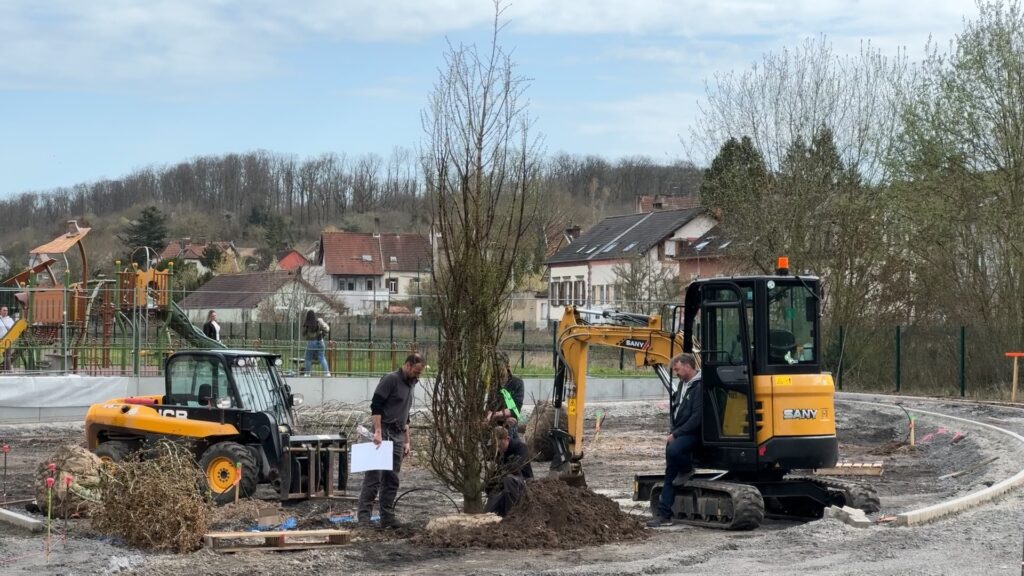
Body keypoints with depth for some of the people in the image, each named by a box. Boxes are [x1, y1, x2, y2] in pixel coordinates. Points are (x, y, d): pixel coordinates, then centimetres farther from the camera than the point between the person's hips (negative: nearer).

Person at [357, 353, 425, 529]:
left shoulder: (410, 384, 19)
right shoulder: (391, 379, -8)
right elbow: (376, 405, -15)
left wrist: (407, 441, 23)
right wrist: (377, 431, -23)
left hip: (398, 435, 8)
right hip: (384, 433, -8)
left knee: (392, 479, 7)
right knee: (374, 476, -11)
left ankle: (387, 517, 10)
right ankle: (363, 515, -12)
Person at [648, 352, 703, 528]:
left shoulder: (699, 386, -14)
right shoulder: (683, 384, 16)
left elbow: (697, 417, -20)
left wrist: (676, 434, -17)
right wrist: (672, 432, 9)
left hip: (692, 434, -9)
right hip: (679, 433, 9)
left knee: (673, 450, -36)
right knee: (671, 472, 3)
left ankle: (687, 470, -4)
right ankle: (664, 515, 4)